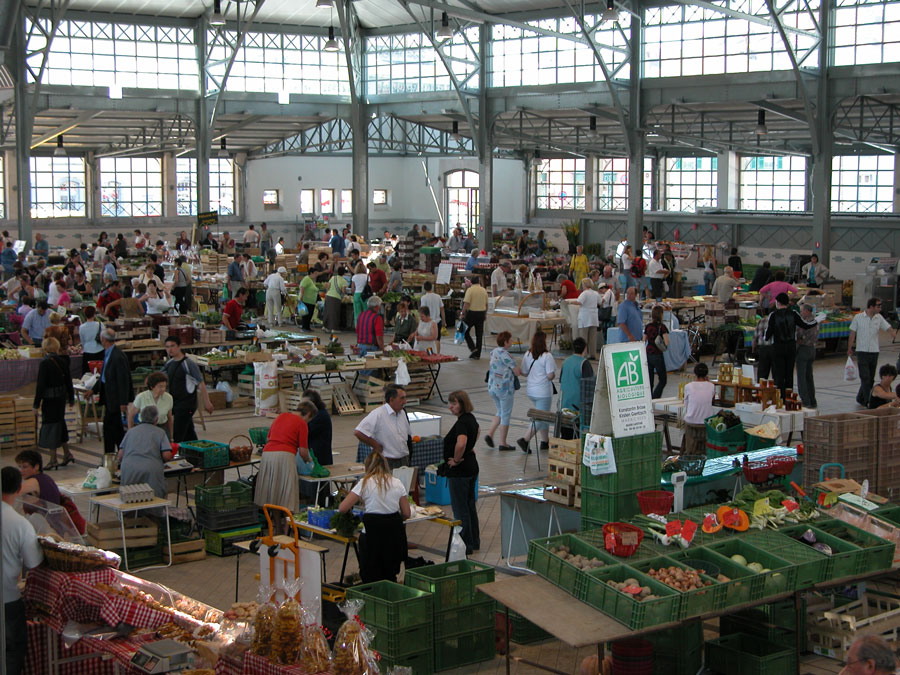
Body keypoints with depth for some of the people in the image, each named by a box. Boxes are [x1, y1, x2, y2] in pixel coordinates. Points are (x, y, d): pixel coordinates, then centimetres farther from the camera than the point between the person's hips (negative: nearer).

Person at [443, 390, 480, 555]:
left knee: (460, 508, -1)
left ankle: (466, 545, 4)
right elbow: (476, 432, 31)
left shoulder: (462, 423, -22)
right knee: (470, 504, 18)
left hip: (459, 470, -10)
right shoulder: (471, 418, 7)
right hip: (472, 466, 10)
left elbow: (461, 443, -41)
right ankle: (474, 541, 27)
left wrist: (456, 460, -24)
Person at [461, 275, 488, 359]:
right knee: (479, 334, 8)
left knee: (465, 331, 10)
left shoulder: (470, 290, -11)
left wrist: (463, 313, -9)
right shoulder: (484, 290, 6)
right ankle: (477, 354, 11)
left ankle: (472, 348, -5)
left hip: (472, 312, -5)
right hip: (481, 313, 5)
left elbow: (466, 304, -17)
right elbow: (486, 304, 11)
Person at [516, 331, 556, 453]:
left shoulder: (527, 355, 0)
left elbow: (524, 373, 7)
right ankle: (525, 439, -12)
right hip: (543, 392, -7)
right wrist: (554, 375, 2)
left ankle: (545, 441, 28)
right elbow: (550, 375, -20)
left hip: (531, 391, 7)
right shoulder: (547, 356, -17)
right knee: (541, 419, 0)